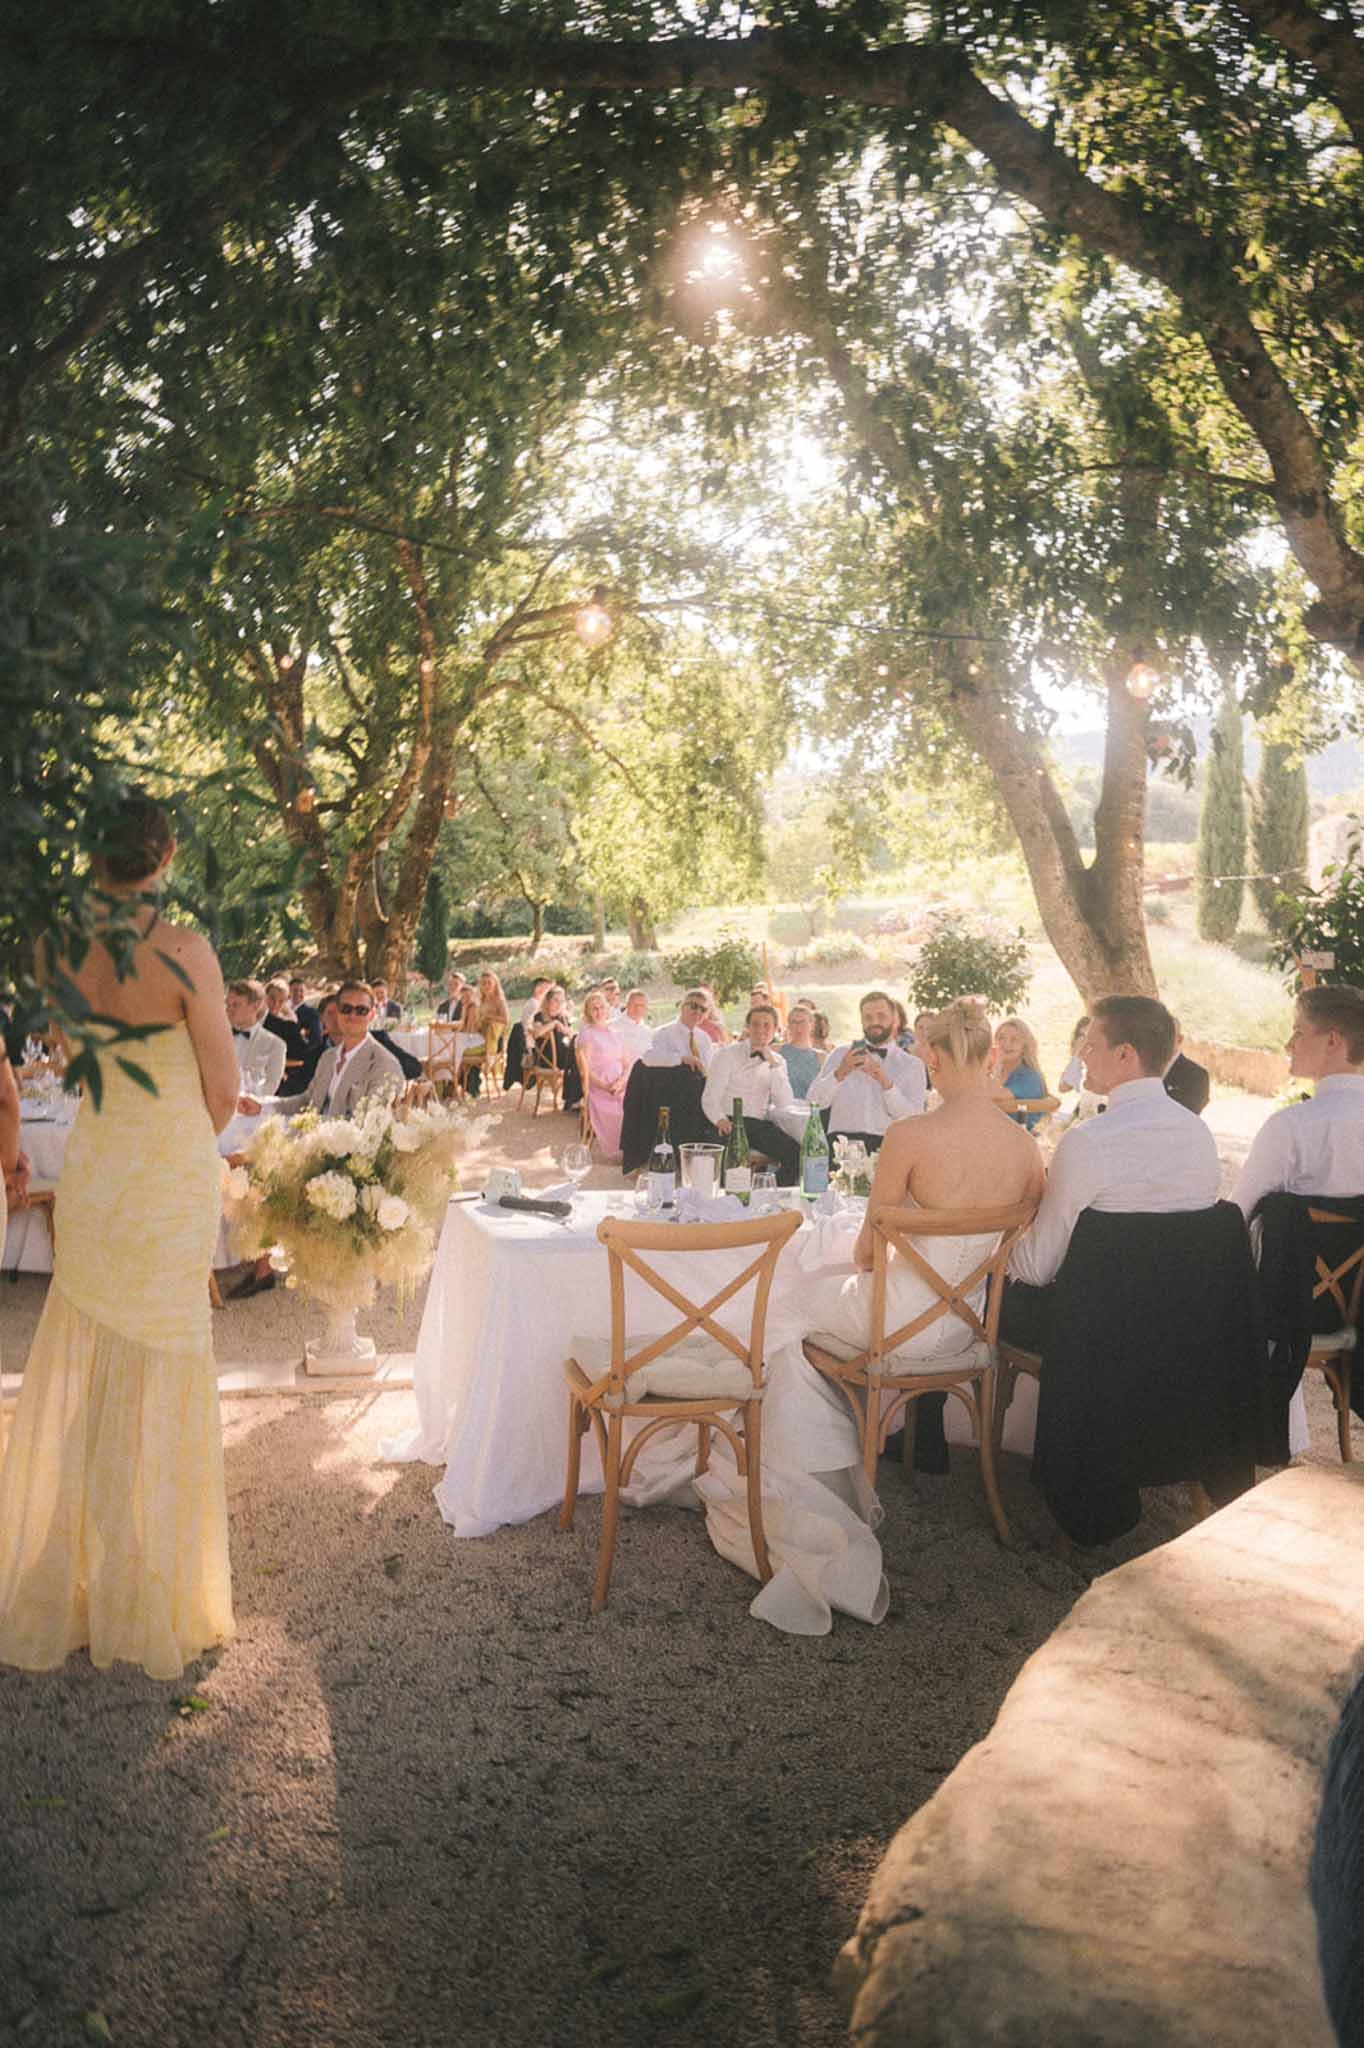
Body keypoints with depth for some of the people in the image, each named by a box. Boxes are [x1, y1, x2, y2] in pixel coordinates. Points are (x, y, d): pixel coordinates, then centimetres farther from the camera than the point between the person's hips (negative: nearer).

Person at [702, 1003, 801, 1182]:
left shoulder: (777, 1060, 15)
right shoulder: (728, 1054, 4)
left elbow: (784, 1104, 1)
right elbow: (709, 1099, -3)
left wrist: (773, 1064, -7)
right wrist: (721, 1120, -24)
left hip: (760, 1125, 4)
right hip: (731, 1123, -4)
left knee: (796, 1153, -24)